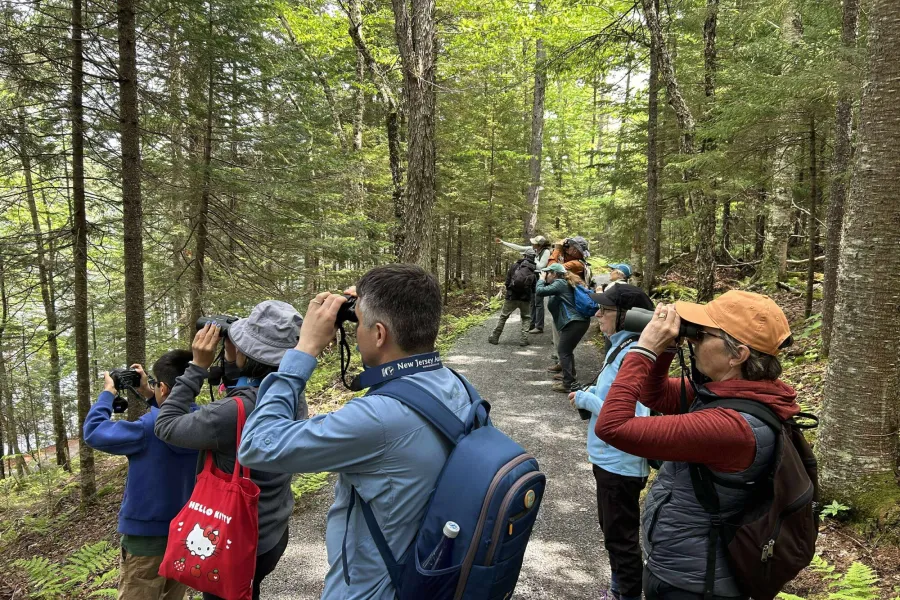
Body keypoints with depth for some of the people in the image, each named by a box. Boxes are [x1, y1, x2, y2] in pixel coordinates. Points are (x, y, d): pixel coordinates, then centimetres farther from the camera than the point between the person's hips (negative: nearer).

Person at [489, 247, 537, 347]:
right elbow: (535, 287, 2)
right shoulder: (534, 270, 1)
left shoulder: (514, 266, -1)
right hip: (526, 298, 0)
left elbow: (507, 281, 3)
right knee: (526, 318, 18)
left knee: (503, 317, 12)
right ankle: (524, 339, 7)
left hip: (512, 297, 0)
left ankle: (494, 337, 16)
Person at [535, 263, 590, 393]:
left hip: (574, 322, -11)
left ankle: (569, 383, -7)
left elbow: (540, 291, -18)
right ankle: (569, 376, 34)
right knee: (567, 350, 22)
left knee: (563, 351, -7)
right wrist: (545, 281, 11)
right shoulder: (565, 283, 21)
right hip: (580, 321, 11)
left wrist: (542, 279, -1)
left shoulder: (560, 283, -10)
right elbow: (549, 290, 23)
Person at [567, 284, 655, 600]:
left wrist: (586, 400, -22)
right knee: (611, 528, 25)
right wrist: (591, 393, -2)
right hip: (609, 460, 10)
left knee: (621, 537, 8)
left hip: (621, 465, -10)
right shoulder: (619, 347, 4)